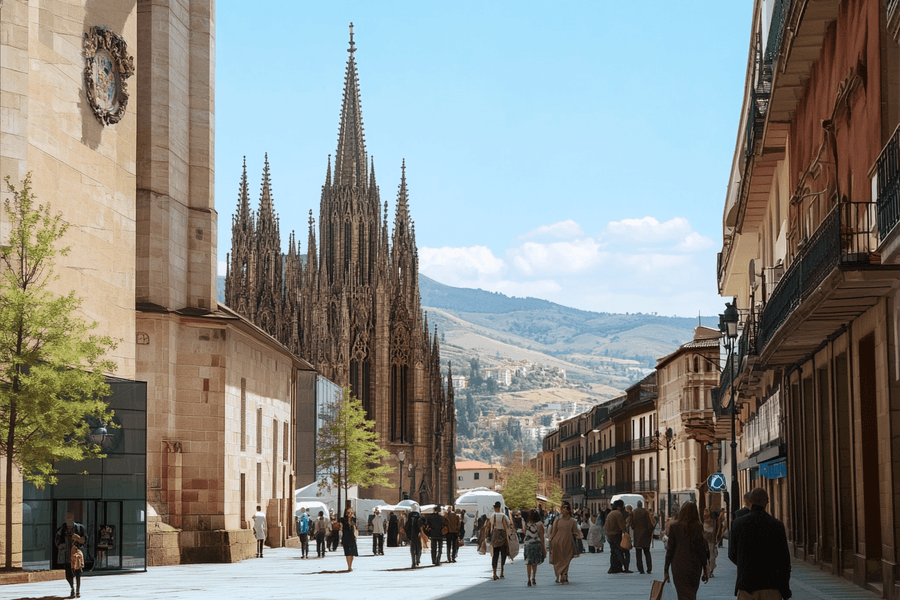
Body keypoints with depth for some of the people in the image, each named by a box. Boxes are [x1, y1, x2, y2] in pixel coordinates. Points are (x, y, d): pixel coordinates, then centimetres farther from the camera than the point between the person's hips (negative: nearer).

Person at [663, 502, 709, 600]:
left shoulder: (674, 526, -6)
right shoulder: (699, 527, -3)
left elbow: (670, 549, -3)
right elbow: (702, 549, -1)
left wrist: (666, 571, 2)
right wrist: (705, 570, 7)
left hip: (679, 565, -2)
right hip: (695, 566, 2)